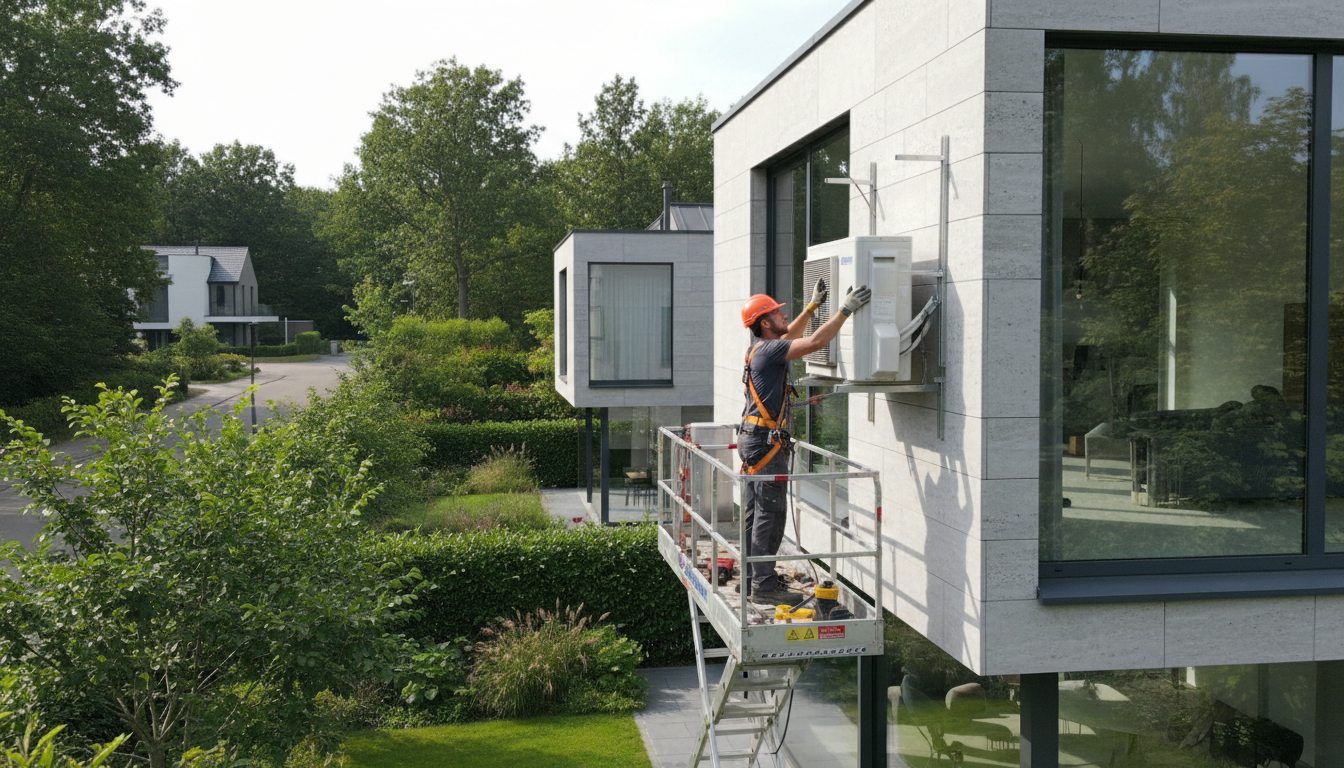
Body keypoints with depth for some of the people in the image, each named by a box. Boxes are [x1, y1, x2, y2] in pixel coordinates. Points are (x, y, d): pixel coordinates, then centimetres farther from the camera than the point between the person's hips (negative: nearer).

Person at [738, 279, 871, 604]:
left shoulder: (762, 348, 14)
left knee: (755, 512, 13)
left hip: (755, 439, 10)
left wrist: (813, 305, 30)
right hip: (767, 441, -10)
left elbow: (791, 335, 33)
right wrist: (846, 309, -19)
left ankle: (754, 577, 20)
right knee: (770, 513, -8)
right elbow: (815, 342, -24)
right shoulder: (769, 350, -15)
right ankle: (764, 585, -5)